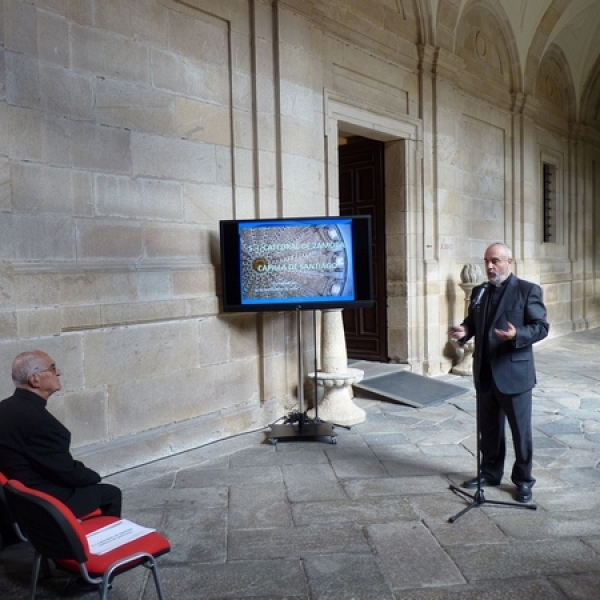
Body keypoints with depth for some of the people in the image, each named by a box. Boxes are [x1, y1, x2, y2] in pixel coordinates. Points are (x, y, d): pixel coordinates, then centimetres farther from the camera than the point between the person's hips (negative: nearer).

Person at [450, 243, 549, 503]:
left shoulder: (528, 291, -7)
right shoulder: (479, 291, 10)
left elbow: (541, 326, -11)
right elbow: (472, 322, 16)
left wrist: (517, 335, -29)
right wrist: (463, 331, -7)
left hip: (514, 373, -5)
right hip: (485, 372, 5)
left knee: (520, 429, 7)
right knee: (488, 428, 17)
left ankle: (523, 479, 23)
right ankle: (490, 472, 32)